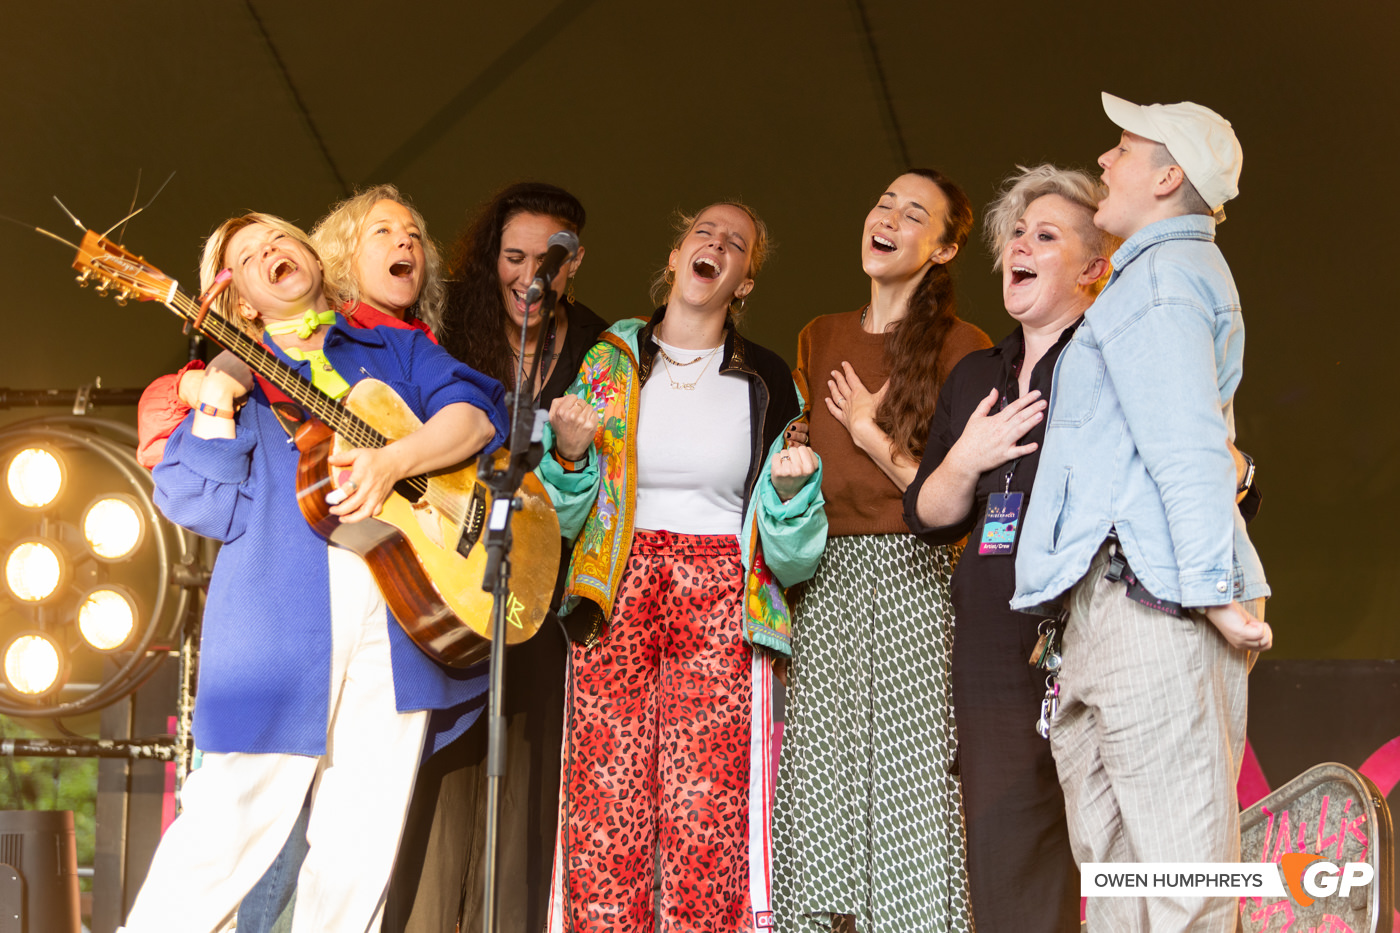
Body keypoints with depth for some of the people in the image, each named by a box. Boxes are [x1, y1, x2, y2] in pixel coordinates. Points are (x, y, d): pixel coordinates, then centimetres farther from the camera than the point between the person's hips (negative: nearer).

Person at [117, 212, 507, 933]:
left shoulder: (395, 352, 20)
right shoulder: (240, 378, 16)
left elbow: (476, 411, 2)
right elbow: (198, 504, 4)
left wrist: (394, 459, -12)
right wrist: (219, 404, -5)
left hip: (397, 622, 2)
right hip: (277, 625, -2)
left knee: (362, 846, 0)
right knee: (232, 828, -8)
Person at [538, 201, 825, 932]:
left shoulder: (766, 382, 12)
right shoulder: (611, 359, 12)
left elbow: (789, 544, 11)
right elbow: (565, 514, 14)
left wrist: (792, 485, -9)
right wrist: (568, 453, -6)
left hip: (721, 604, -1)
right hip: (616, 591, 1)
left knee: (705, 820, -12)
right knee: (605, 819, -9)